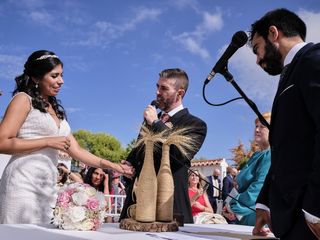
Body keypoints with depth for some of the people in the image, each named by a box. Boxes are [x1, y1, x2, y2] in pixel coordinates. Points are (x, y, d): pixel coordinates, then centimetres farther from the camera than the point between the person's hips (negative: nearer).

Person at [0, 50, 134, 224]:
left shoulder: (56, 110, 21)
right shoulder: (24, 99, 1)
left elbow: (76, 151, 18)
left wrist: (112, 166, 11)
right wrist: (48, 141, -10)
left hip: (48, 187, 6)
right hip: (23, 183, -6)